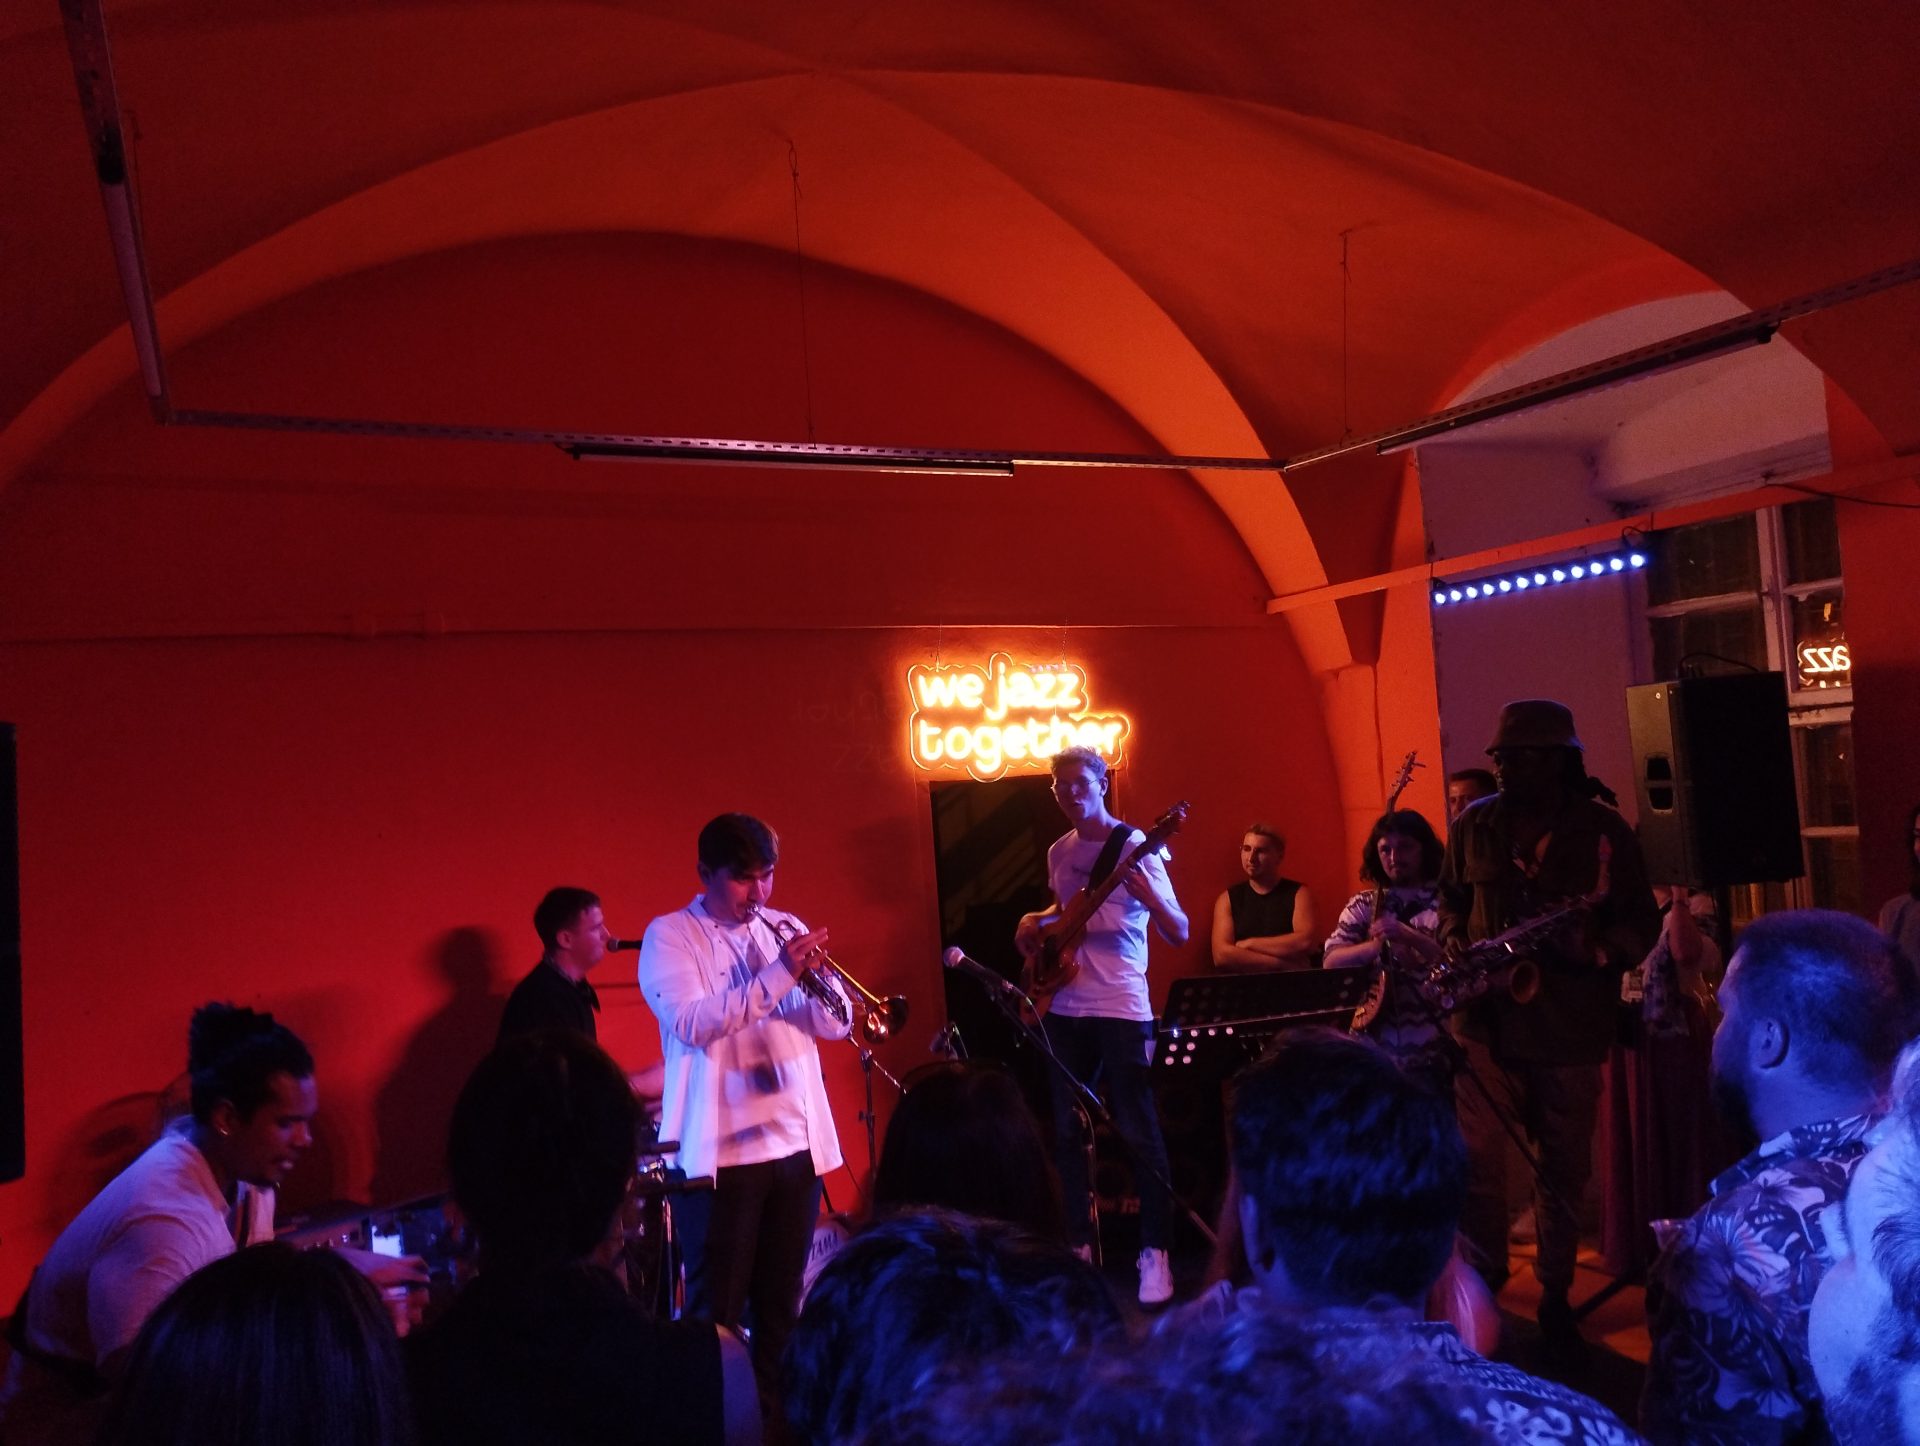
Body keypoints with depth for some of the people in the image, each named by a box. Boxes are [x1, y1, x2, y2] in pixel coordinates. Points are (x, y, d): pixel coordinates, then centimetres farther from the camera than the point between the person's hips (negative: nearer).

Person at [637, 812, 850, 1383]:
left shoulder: (785, 928, 11)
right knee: (716, 1310, 3)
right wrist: (779, 974, -23)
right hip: (719, 1151, -5)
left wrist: (818, 975, -14)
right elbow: (692, 1023, -19)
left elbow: (836, 1023, 7)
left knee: (783, 1302, 14)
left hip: (799, 1142, 5)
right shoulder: (669, 936, -3)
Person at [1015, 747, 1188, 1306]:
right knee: (1067, 1130, 10)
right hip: (1063, 1007, 6)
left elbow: (1179, 933, -14)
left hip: (1121, 1008, -6)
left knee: (1139, 1131, -4)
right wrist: (1035, 923, 9)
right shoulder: (1058, 852, 11)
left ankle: (1155, 1252, 6)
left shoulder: (1136, 846, -9)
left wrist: (1148, 896, -32)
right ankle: (1080, 1244, 21)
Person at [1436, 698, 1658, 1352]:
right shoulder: (1474, 825, 4)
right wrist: (1453, 940, -2)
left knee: (1564, 1170, 9)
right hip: (1488, 1019, 2)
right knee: (1476, 1160, 1)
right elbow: (1451, 898, 17)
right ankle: (1482, 1281, 22)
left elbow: (1642, 924, -2)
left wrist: (1597, 948, -21)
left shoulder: (1605, 831, -4)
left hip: (1570, 1028, -1)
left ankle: (1555, 1296, 26)